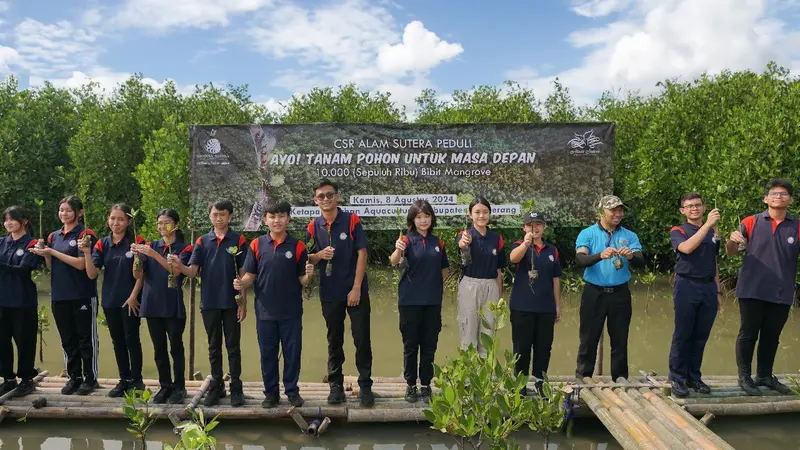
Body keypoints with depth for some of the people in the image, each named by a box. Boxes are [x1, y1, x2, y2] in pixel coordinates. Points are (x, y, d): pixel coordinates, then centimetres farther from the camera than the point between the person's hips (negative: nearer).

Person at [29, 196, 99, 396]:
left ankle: (91, 378, 12)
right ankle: (74, 377, 22)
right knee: (68, 339, 12)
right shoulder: (54, 236, 13)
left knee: (86, 338, 3)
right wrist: (45, 255, -6)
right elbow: (52, 267, 14)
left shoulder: (86, 235, -7)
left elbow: (81, 264, -15)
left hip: (83, 295, -6)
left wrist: (53, 252, -15)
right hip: (59, 296, 6)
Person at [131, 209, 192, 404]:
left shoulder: (184, 248, -1)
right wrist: (137, 256, -18)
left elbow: (176, 270, -18)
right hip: (152, 304, 4)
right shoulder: (150, 246, 9)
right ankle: (165, 386, 19)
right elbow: (138, 275, 1)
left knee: (176, 347, 2)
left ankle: (179, 387, 10)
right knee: (159, 348, 9)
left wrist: (154, 255, -29)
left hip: (173, 305, -3)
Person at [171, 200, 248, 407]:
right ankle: (216, 386, 22)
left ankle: (236, 387, 14)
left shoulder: (239, 240, -2)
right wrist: (179, 266, -24)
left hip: (232, 302, -2)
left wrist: (244, 302, -5)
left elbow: (243, 273, -2)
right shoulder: (202, 241, 5)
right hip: (209, 302, 2)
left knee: (233, 346, 5)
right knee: (214, 347, 11)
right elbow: (193, 271, -2)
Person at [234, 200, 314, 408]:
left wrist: (308, 275, -23)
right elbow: (250, 276, 2)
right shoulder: (257, 245, 1)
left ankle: (292, 391, 22)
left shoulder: (297, 246, -2)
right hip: (265, 311, 1)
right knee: (267, 353, 10)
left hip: (291, 311, -1)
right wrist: (242, 283, -19)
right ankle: (271, 392, 24)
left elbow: (302, 281, -2)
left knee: (292, 352, 7)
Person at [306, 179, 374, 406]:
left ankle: (365, 386, 12)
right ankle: (336, 385, 23)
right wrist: (319, 255, -16)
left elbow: (362, 253, -9)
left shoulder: (351, 220, -6)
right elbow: (307, 258, 9)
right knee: (334, 341, 12)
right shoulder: (314, 226, 3)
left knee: (362, 340, 1)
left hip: (355, 291, -3)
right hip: (330, 293, 3)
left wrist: (356, 288, -13)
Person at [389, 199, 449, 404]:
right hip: (410, 300, -3)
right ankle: (411, 385, 17)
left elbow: (445, 269, 19)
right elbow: (394, 261, -25)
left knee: (429, 345, 9)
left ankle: (426, 385, 20)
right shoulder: (408, 240, -6)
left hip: (433, 301, 4)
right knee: (410, 344, 5)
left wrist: (436, 283, 3)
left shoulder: (437, 242, 7)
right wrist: (398, 250, -46)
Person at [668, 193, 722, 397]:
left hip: (709, 287, 5)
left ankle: (694, 377, 19)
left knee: (701, 336, 8)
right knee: (682, 335, -1)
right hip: (687, 286, -4)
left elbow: (714, 263, 20)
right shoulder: (678, 231, 0)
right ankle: (677, 378, 7)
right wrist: (707, 224, -25)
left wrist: (718, 291, 17)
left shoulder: (713, 232, 15)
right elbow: (686, 248, -23)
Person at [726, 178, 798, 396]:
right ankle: (744, 377, 15)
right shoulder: (751, 222, 1)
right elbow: (731, 252, 4)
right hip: (752, 290, -2)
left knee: (771, 336, 13)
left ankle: (765, 376, 27)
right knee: (748, 334, 5)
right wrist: (732, 240, -18)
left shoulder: (796, 227, 4)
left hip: (781, 294, 2)